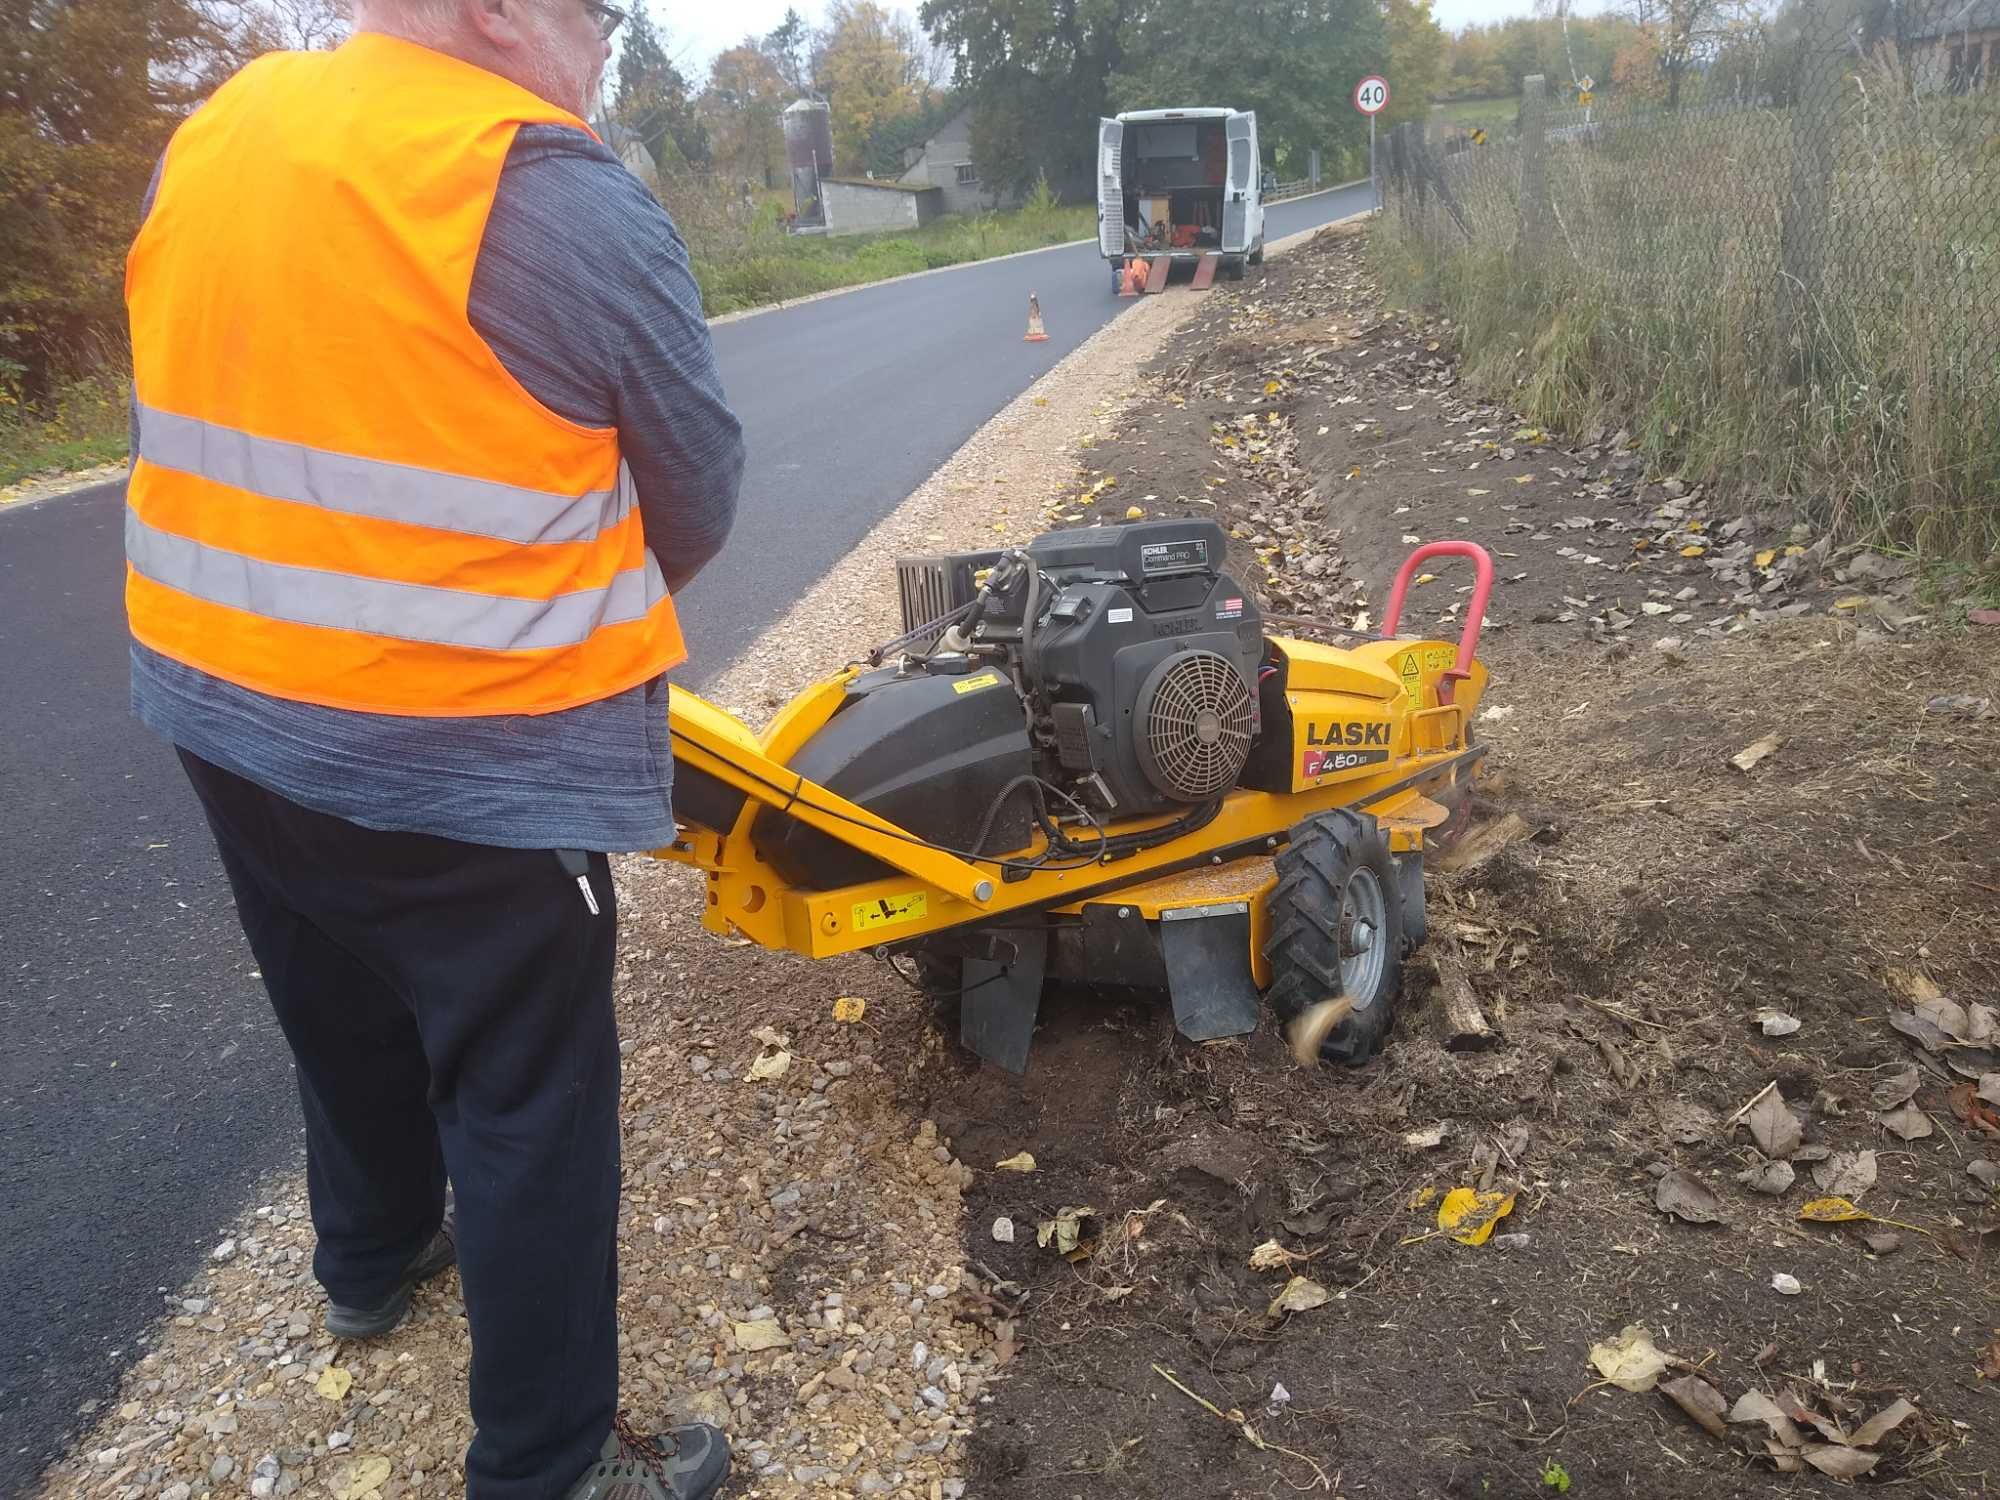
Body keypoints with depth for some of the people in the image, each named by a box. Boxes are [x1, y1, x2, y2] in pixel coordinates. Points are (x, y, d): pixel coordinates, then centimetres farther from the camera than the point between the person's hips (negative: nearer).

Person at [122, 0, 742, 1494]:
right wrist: (597, 608, 12)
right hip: (472, 755, -8)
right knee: (529, 1107, 7)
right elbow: (698, 496, -8)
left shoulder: (214, 135, 4)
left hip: (222, 705, 8)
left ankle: (371, 1260, 53)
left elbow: (220, 409, 14)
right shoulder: (570, 202, -17)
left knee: (345, 1016, 28)